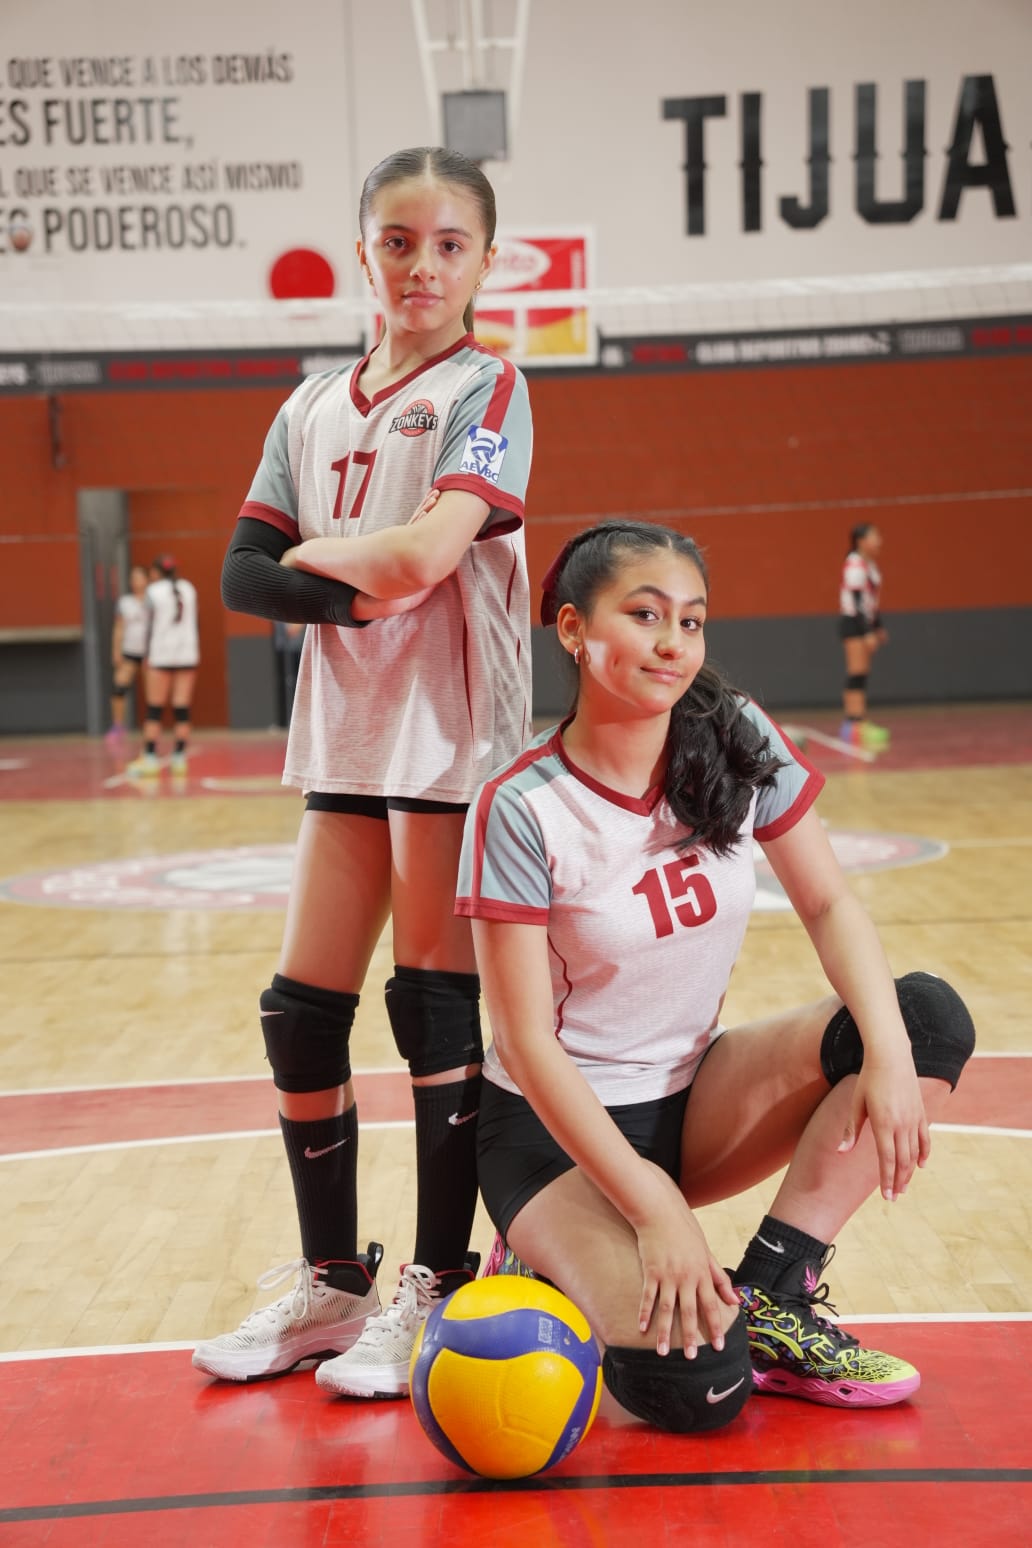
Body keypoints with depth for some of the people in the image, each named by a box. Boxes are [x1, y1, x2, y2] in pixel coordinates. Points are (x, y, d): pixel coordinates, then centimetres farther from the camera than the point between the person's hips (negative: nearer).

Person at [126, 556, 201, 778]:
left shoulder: (154, 591, -3)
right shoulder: (189, 589, 8)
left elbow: (151, 626, -6)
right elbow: (193, 623, 12)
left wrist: (148, 657, -2)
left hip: (161, 654, -3)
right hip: (187, 653, 3)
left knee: (154, 710, 2)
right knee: (182, 709, 2)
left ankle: (150, 758, -2)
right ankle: (179, 758, 0)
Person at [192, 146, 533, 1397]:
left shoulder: (486, 390, -4)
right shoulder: (312, 410, 13)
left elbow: (425, 550, -20)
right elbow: (243, 572, 5)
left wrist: (309, 552, -5)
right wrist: (343, 594, -14)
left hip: (454, 741, -6)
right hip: (346, 739, 6)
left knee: (436, 1011, -2)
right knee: (299, 1014, 6)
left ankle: (436, 1292, 11)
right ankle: (329, 1285, 20)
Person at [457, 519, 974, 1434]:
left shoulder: (738, 741, -6)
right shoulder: (521, 810, -19)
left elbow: (829, 905, -3)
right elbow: (528, 1043, -19)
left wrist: (891, 1053, -23)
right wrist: (653, 1208, -25)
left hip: (689, 1097, 5)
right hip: (557, 1127, -5)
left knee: (929, 1015, -18)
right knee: (695, 1381, -27)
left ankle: (769, 1299, -11)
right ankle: (564, 1269, 7)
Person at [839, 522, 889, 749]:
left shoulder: (871, 565, 14)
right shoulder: (855, 565, -16)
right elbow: (857, 601, -20)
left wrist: (879, 627, 22)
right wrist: (867, 633, -23)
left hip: (865, 623, 9)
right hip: (853, 622, -9)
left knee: (860, 674, 9)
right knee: (857, 673, -13)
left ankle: (850, 723, 12)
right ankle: (857, 726, -17)